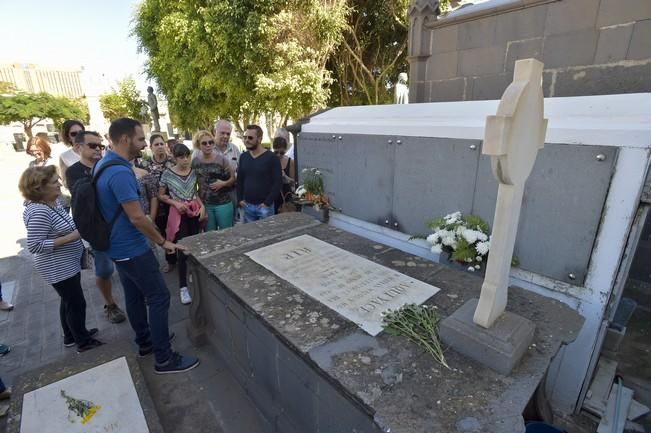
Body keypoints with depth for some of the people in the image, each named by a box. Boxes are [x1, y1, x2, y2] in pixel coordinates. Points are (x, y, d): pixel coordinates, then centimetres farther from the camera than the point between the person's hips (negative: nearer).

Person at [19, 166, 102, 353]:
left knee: (68, 301, 23)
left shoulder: (52, 202, 2)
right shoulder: (39, 212, -27)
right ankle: (83, 342, 24)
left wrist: (77, 228, 1)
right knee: (77, 303, 5)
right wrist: (70, 237, -27)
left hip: (67, 265, 9)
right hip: (59, 268, -9)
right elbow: (34, 246, -27)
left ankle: (71, 336, 41)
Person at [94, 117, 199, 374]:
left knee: (134, 296, 20)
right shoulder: (120, 172, -25)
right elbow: (137, 218, -26)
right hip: (132, 249, -10)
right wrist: (163, 242, -14)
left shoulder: (103, 163, 7)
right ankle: (164, 359, 8)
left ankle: (145, 341, 36)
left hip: (119, 246, 10)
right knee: (159, 298, -2)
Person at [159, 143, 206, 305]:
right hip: (179, 213, -3)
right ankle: (183, 287, 6)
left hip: (195, 211, 4)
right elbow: (161, 195, 1)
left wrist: (202, 206, -1)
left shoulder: (193, 172, 4)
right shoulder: (167, 174, -5)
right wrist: (176, 203, -14)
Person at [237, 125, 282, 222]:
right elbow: (240, 180, 15)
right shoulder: (243, 157, 8)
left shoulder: (271, 157, -8)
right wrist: (240, 199, 6)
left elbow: (277, 182, -11)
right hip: (247, 205, 5)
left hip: (264, 206, -4)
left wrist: (267, 202, -14)